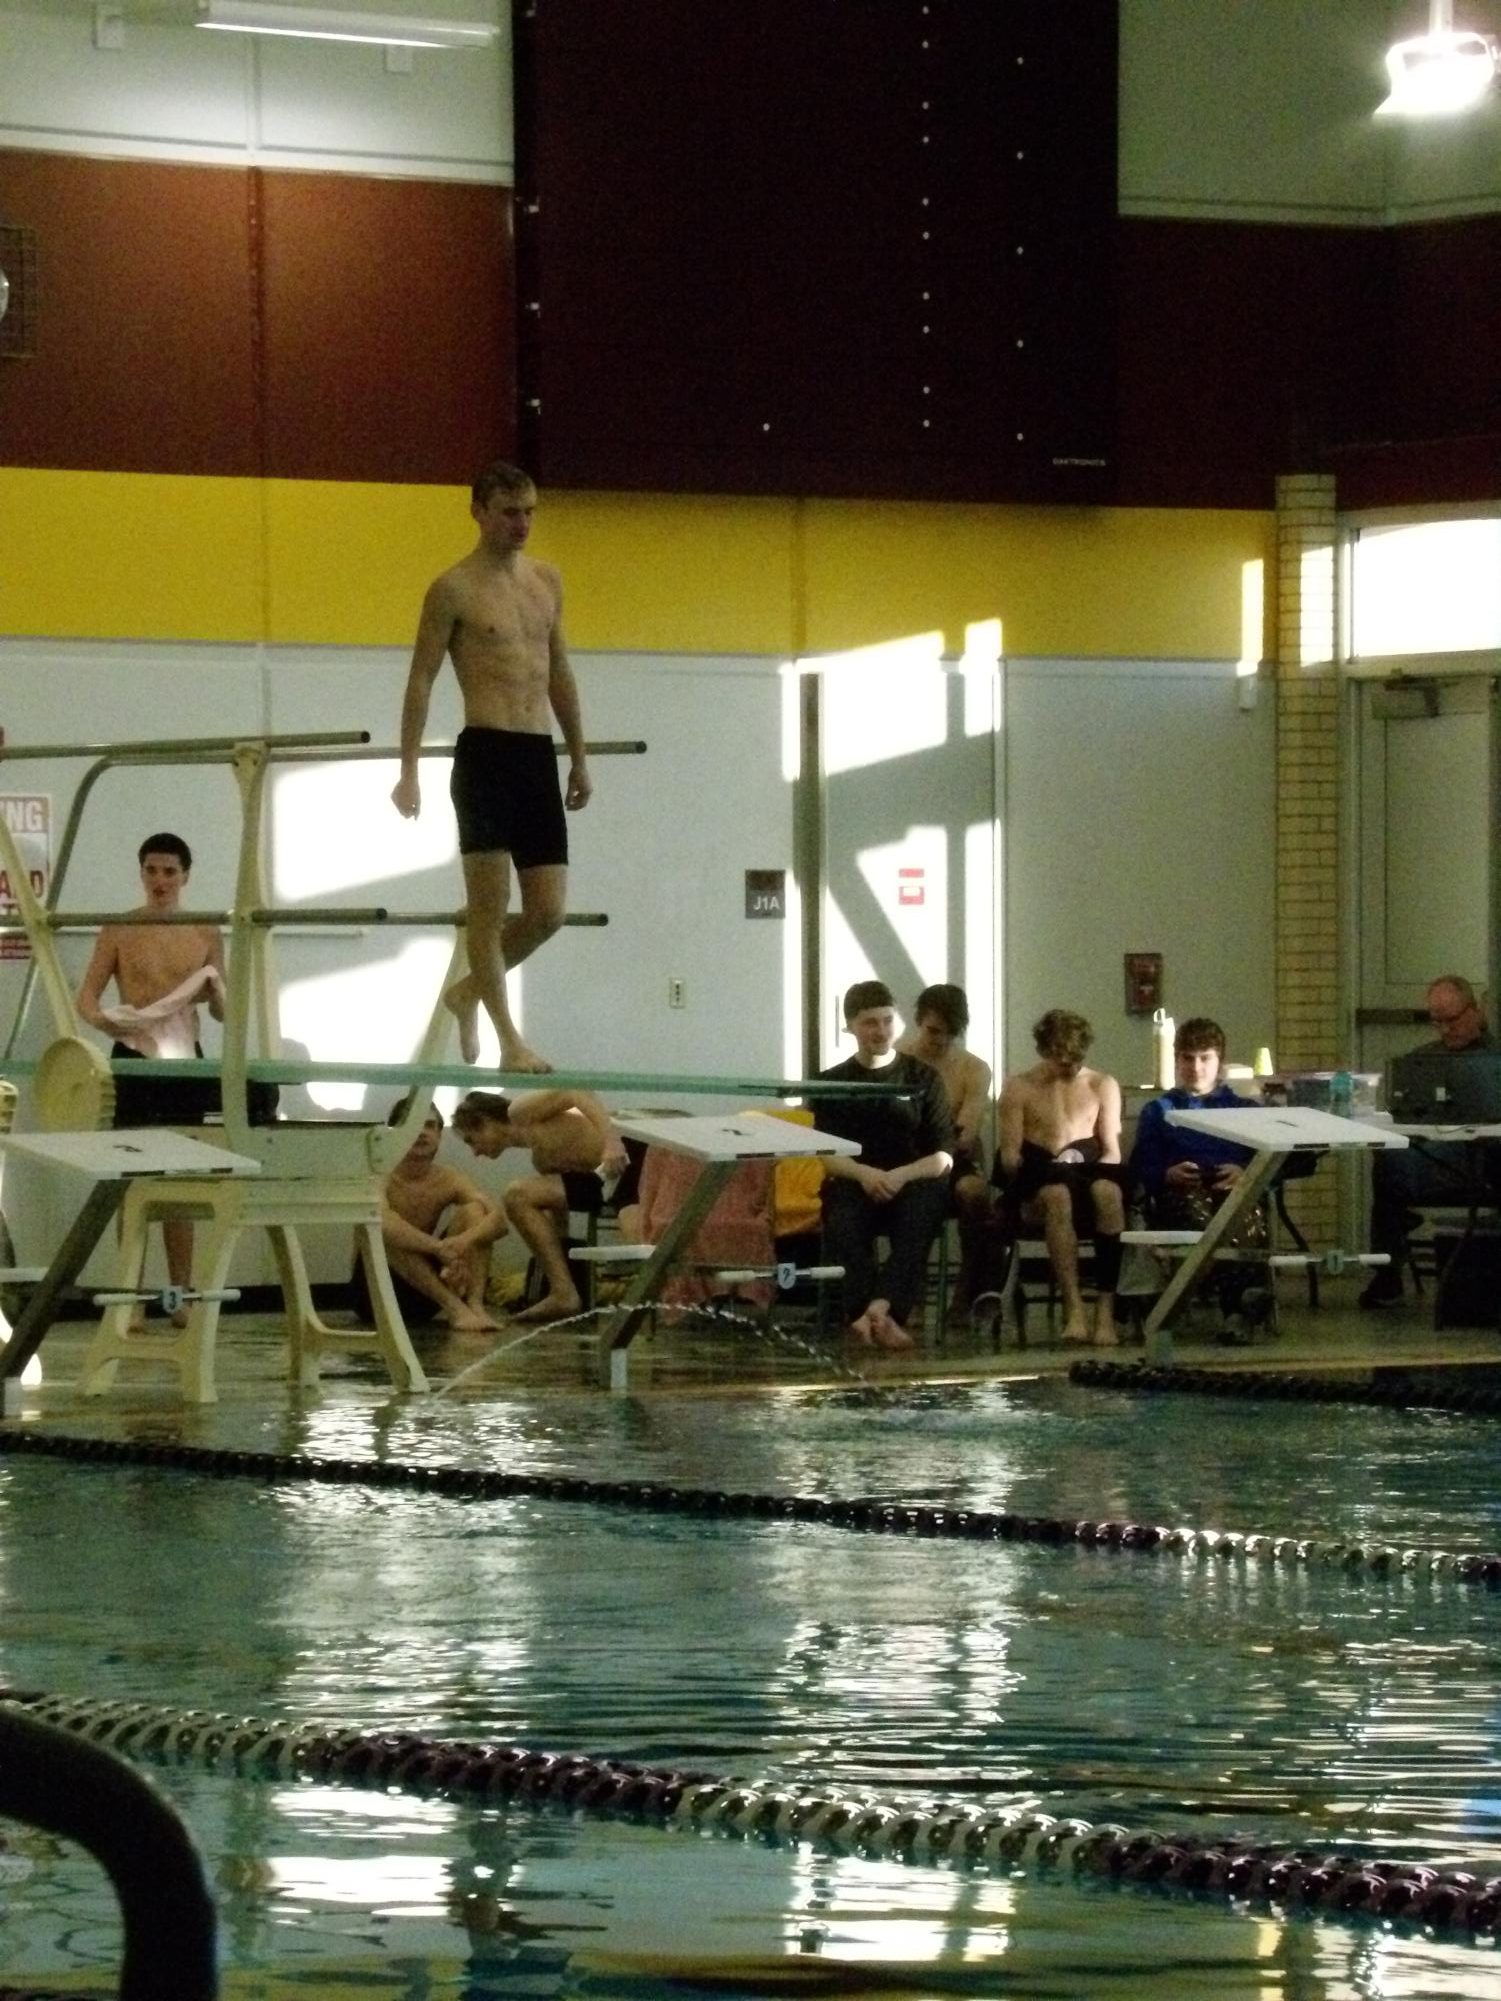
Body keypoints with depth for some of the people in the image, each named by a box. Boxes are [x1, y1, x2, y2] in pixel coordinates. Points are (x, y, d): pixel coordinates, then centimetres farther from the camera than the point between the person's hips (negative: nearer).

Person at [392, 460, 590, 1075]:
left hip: (539, 755, 6)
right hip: (486, 754, -6)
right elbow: (421, 680, -3)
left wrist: (579, 759, 22)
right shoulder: (455, 589, -3)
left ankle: (469, 991, 26)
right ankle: (510, 1040, -3)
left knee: (547, 911, 4)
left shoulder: (546, 581, 15)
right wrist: (408, 772, -9)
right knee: (490, 902, -6)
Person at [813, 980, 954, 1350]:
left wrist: (900, 1176, -16)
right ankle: (885, 1318, -51)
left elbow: (943, 1157, 4)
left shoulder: (923, 1078, 12)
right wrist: (865, 1174, -19)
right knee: (843, 1227, -35)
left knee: (918, 1220, -36)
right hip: (854, 1183, 0)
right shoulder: (833, 1083, 14)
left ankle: (876, 1309, -50)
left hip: (913, 1181, 0)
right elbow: (828, 1156, 3)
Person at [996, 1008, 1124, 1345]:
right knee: (1057, 1193, -40)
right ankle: (1073, 1308, -49)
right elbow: (1009, 1155, 4)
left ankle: (1106, 1309, -43)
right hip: (1034, 1188, -1)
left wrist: (1089, 1168, -11)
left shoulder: (1103, 1086, 21)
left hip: (1090, 1174, 1)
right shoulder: (1019, 1087, 14)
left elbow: (1112, 1153, 12)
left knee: (1107, 1190, -37)